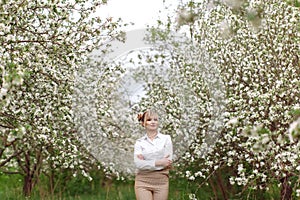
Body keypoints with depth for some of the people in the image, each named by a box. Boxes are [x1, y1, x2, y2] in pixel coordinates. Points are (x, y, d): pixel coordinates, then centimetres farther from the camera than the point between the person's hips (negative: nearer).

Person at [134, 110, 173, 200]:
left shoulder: (166, 138, 6)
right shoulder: (139, 142, 8)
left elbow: (168, 162, -5)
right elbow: (138, 163, -8)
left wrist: (146, 163, -6)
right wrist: (159, 162, -16)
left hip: (161, 181, 0)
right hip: (143, 182, 0)